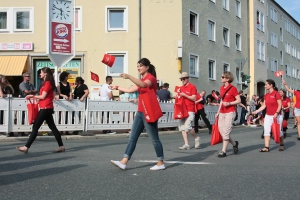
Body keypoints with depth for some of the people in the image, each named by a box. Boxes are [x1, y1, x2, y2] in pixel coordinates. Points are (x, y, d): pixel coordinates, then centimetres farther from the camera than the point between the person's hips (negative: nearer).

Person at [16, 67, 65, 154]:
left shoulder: (47, 83, -13)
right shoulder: (46, 83, 17)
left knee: (35, 127, -7)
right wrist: (34, 97, 7)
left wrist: (32, 96, -5)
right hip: (47, 108, 10)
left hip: (45, 108, -10)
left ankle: (26, 147, -3)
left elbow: (43, 96, -16)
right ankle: (61, 146, 10)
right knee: (53, 127, 9)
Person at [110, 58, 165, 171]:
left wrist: (129, 77, -43)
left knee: (154, 139, -2)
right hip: (140, 112, 9)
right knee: (133, 137, 3)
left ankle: (161, 163, 9)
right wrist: (118, 88, 18)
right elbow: (131, 90, 23)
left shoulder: (151, 77, -10)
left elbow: (143, 85, -33)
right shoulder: (142, 80, 20)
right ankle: (124, 162, 1)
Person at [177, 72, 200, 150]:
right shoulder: (181, 88, 16)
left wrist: (184, 95, -16)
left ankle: (196, 138, 10)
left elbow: (194, 98, -9)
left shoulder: (192, 87, -3)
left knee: (187, 127, -16)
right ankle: (186, 144, 4)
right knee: (182, 128, 1)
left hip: (190, 111, -7)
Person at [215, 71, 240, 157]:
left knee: (226, 131, -9)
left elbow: (239, 100, -8)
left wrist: (229, 103, -22)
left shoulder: (233, 88, -8)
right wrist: (218, 112, 16)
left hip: (230, 112, -7)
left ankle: (223, 151, -3)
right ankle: (234, 143, 27)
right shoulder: (221, 88, 12)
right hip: (222, 112, 7)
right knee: (221, 130, 5)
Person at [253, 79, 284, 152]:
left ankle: (282, 145, 27)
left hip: (276, 116, -6)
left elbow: (280, 105, -13)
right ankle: (266, 147, -3)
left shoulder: (276, 93, -11)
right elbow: (264, 105, 9)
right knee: (266, 131, -3)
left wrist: (276, 113, -23)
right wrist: (256, 111, 1)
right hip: (268, 116, 6)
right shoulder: (266, 95, 9)